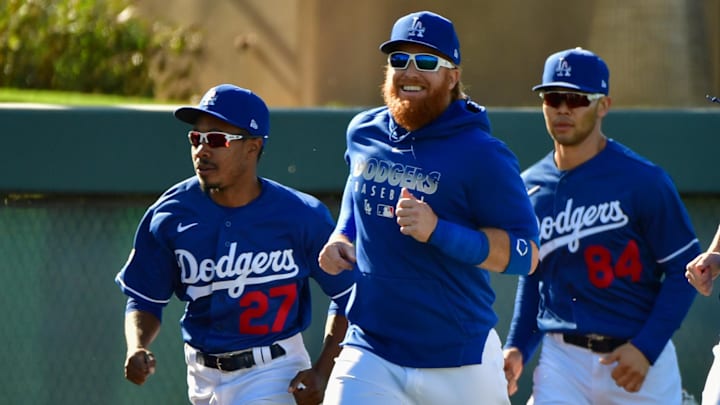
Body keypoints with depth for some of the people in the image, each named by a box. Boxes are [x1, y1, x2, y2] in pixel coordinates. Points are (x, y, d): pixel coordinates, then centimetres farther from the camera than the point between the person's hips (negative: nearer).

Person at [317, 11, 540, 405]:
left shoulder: (482, 154, -11)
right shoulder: (363, 134, 6)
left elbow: (526, 254, -15)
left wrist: (437, 231, -27)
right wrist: (341, 238, 8)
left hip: (460, 359, -3)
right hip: (370, 353, 3)